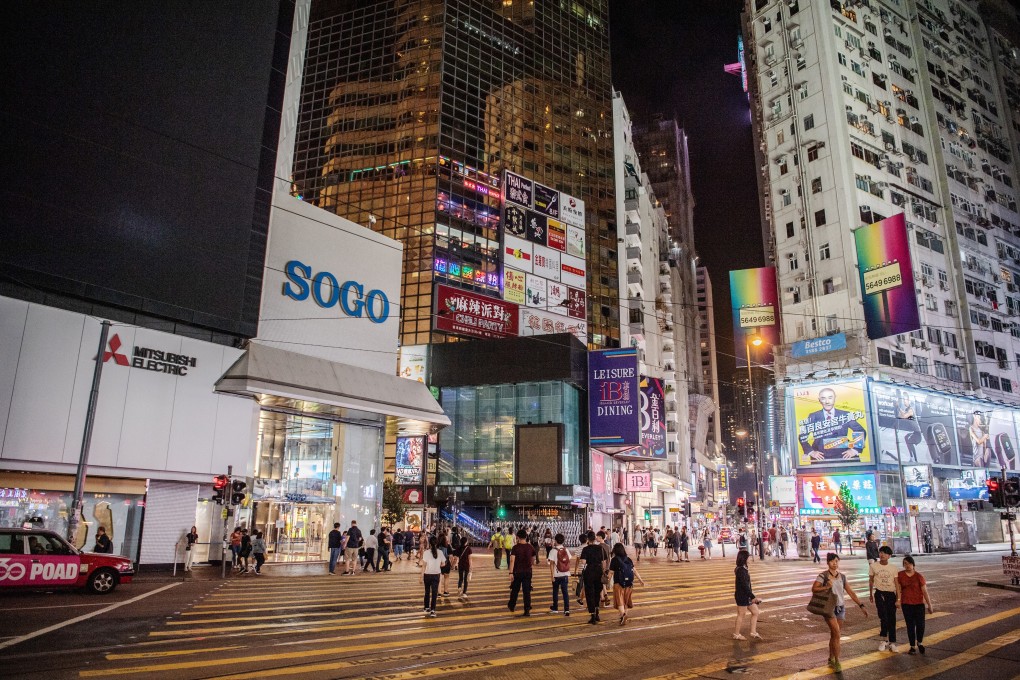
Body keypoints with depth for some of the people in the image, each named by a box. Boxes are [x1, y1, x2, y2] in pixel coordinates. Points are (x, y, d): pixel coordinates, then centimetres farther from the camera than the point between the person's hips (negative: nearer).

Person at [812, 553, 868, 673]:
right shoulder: (823, 575, -7)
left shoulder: (842, 576, 7)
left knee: (834, 635, 11)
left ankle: (831, 660, 26)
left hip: (841, 608, 5)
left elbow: (851, 593, 10)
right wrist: (827, 587, -24)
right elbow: (814, 588, -13)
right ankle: (837, 662, -5)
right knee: (837, 634, -14)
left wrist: (861, 605, 5)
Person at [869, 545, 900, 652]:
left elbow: (896, 583, 2)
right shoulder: (873, 566, 1)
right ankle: (884, 639, 7)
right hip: (879, 593, -2)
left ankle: (892, 643, 15)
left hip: (891, 594, 2)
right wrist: (870, 594, 15)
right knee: (883, 617, -12)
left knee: (892, 619, 5)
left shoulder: (893, 567, 3)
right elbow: (871, 580, 11)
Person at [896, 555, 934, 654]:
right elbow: (898, 589, 6)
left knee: (920, 625, -3)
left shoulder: (918, 576, -6)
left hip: (919, 604, -1)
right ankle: (913, 646, 19)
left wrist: (929, 606, -4)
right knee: (910, 625, 6)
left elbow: (925, 591, -5)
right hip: (906, 604, 1)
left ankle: (920, 642, 25)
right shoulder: (900, 575, -2)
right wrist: (898, 600, 4)